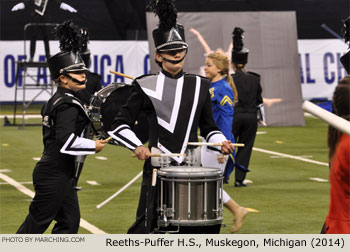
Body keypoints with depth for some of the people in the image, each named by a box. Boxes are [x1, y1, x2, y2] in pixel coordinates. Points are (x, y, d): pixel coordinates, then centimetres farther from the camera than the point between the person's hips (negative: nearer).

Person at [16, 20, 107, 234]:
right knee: (37, 222, -3)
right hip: (55, 174, -10)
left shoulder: (55, 101, 14)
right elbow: (65, 140, -25)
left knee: (70, 222, 10)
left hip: (61, 174, 10)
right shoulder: (68, 105, -16)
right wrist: (94, 146, -14)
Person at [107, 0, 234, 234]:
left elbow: (208, 128, 16)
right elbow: (120, 125, -1)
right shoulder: (147, 87, -1)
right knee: (145, 229, -3)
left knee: (206, 227, 4)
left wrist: (221, 142, -5)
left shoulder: (199, 86, 10)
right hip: (158, 168, -3)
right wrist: (137, 146, -19)